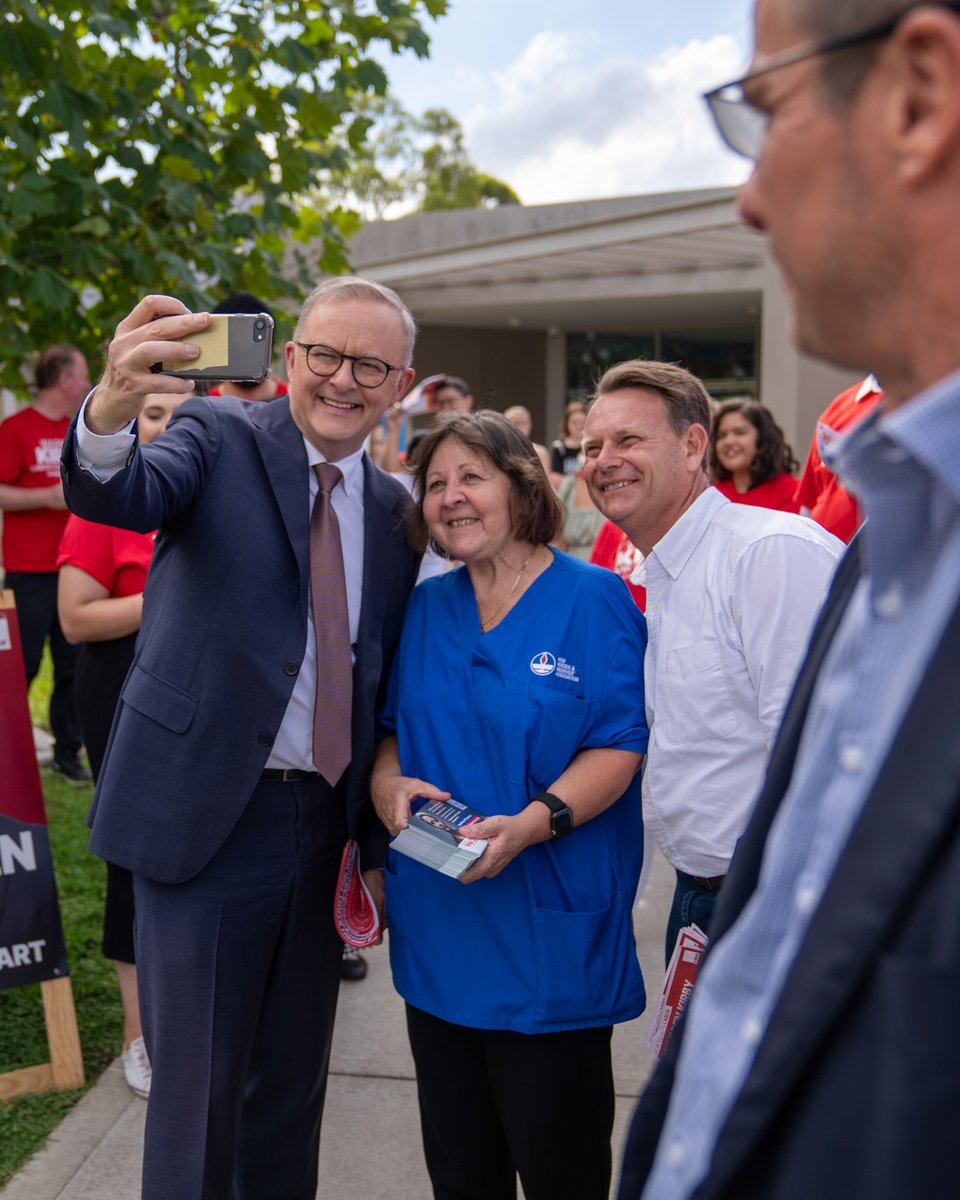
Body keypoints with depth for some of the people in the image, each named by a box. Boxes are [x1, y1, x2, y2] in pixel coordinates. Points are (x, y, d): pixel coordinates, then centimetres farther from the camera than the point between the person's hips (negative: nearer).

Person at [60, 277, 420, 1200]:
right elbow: (117, 498, -25)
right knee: (198, 1090, 4)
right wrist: (109, 415, -48)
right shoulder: (221, 438, -4)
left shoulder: (392, 509, 9)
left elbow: (380, 689, 12)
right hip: (206, 817, -5)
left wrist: (378, 849, 11)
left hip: (325, 823, 5)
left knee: (293, 1084, 18)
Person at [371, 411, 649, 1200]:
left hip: (550, 930, -5)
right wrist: (388, 782, -6)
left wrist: (532, 823, -25)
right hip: (439, 925, 5)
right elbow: (391, 728, 16)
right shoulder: (425, 609, 10)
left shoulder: (592, 599, -6)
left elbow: (621, 746, -11)